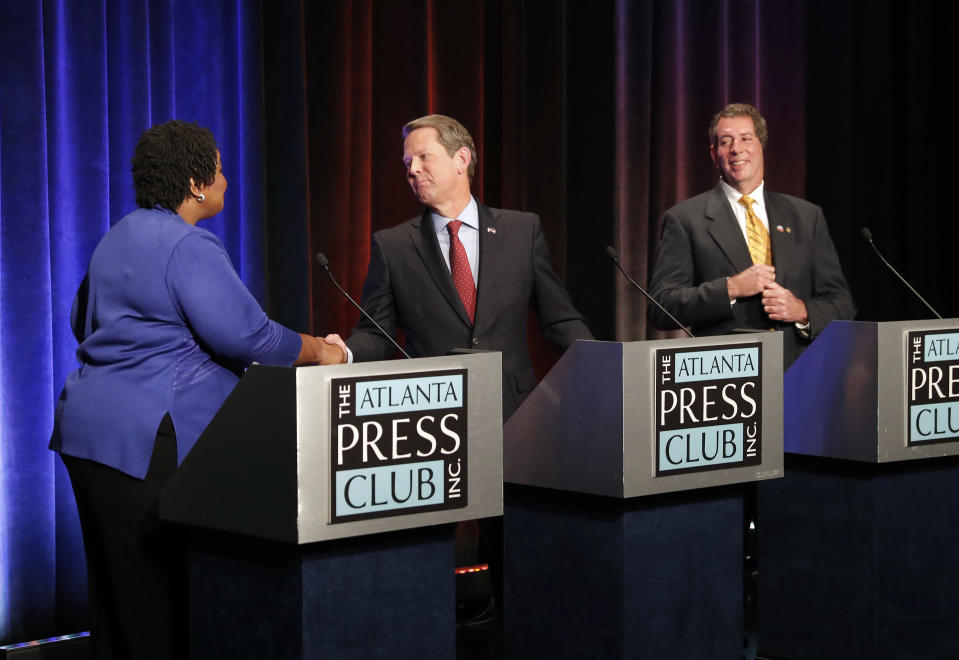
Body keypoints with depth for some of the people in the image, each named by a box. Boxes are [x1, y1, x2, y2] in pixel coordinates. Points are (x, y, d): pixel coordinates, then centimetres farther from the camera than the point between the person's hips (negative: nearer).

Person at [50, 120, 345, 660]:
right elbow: (245, 334, -19)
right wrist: (318, 352, -5)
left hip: (93, 430, 10)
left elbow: (84, 321, 28)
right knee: (157, 593, -7)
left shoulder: (120, 237, 17)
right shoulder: (189, 246, -14)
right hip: (146, 442, -10)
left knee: (118, 590, 13)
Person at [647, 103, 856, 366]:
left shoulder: (807, 216, 16)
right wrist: (730, 288, -10)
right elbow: (660, 309, 0)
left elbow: (842, 303, 17)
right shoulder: (684, 219, 7)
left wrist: (802, 311, -3)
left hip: (797, 374, 3)